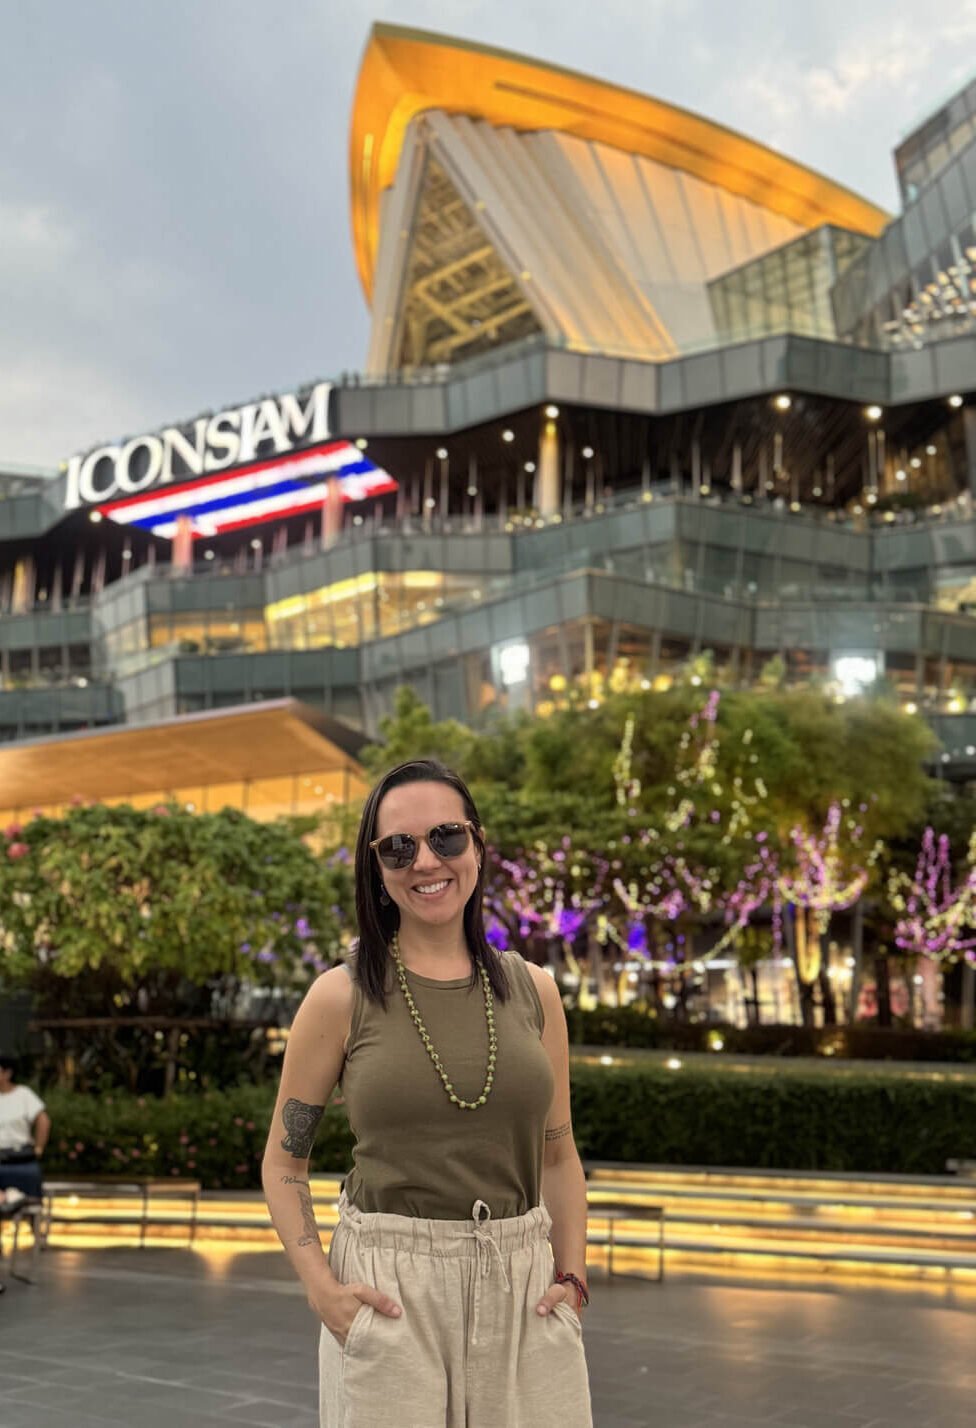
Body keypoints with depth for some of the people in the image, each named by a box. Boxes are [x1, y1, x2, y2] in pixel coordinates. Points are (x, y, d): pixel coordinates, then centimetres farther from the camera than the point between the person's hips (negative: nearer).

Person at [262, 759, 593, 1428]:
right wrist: (321, 1287, -9)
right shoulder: (341, 997, -4)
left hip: (523, 1289, 3)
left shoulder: (532, 990, 5)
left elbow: (558, 1155, 12)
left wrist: (572, 1279, 2)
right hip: (388, 1289, -2)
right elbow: (284, 1161, 2)